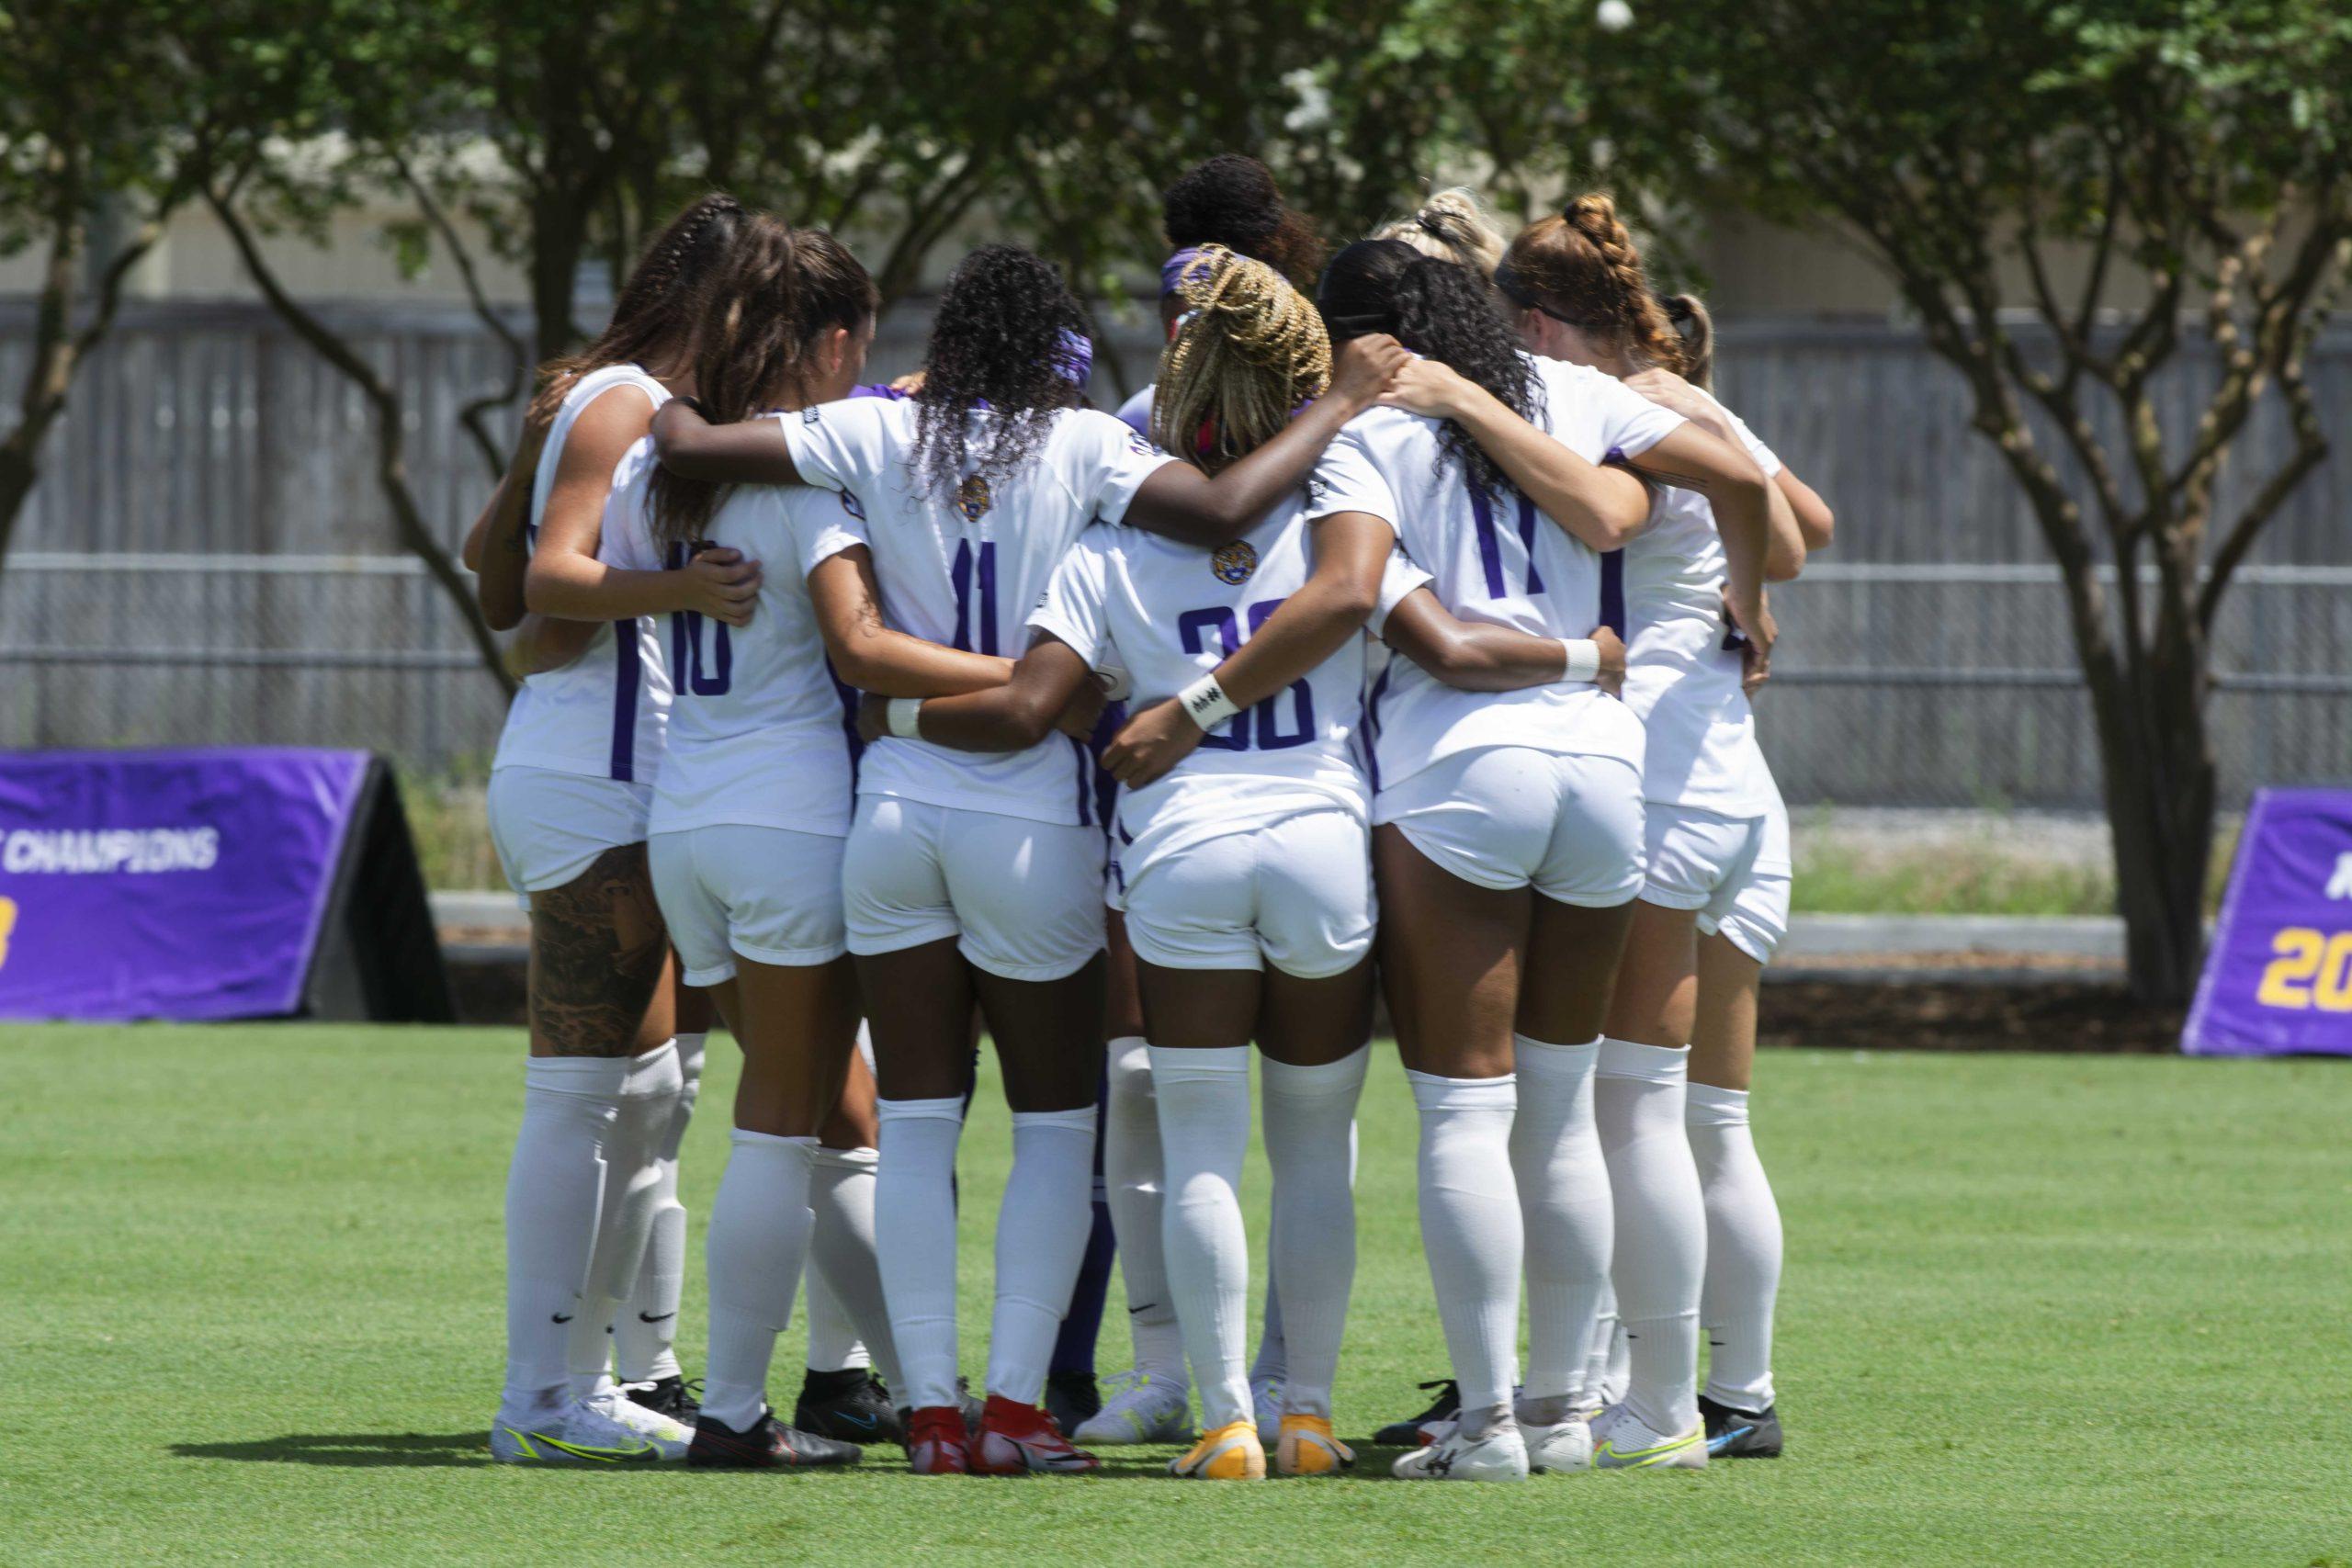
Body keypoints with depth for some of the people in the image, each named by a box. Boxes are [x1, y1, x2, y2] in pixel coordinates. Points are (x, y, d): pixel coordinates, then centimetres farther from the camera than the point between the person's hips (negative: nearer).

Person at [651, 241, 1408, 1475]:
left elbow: (687, 445, -2)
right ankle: (1014, 1405, 1)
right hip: (1032, 815, -2)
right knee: (1056, 1117, 10)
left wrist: (664, 392, 20)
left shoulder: (877, 436, -1)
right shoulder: (1079, 448, -9)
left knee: (916, 1118, 7)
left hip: (898, 806, 3)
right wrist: (1339, 406, -10)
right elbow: (1223, 509, -22)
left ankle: (932, 1410, 3)